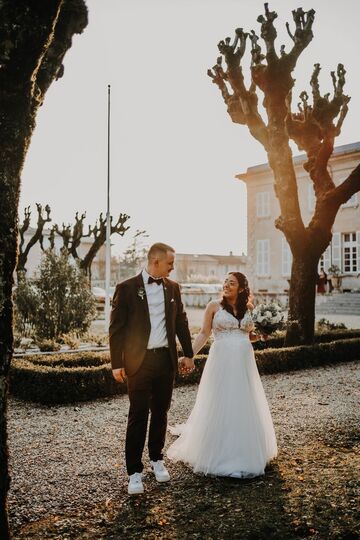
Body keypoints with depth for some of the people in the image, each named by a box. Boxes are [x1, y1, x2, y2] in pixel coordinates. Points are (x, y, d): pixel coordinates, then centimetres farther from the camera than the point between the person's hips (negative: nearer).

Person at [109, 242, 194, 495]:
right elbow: (117, 327, -6)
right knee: (138, 416, 0)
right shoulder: (127, 288, -6)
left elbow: (181, 322, 15)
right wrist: (117, 363, -9)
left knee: (161, 412, 14)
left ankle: (157, 458, 32)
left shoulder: (173, 287, 8)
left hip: (166, 359, 4)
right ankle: (135, 471, 10)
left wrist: (188, 354, 13)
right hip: (139, 361, -4)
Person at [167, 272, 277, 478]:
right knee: (218, 406, 3)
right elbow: (204, 333, 0)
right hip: (221, 360, -3)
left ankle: (245, 452, 26)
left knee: (244, 406, 9)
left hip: (244, 362, 3)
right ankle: (217, 454, 17)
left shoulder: (249, 309, 9)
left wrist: (260, 335, -4)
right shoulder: (214, 306, -1)